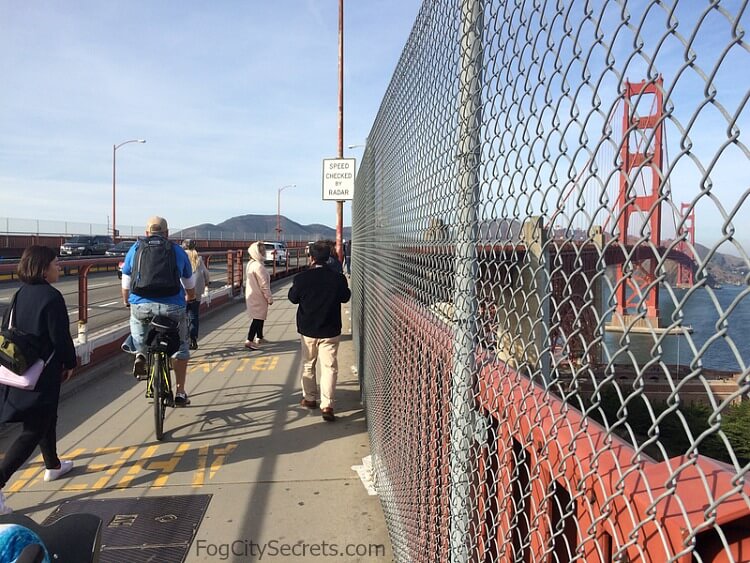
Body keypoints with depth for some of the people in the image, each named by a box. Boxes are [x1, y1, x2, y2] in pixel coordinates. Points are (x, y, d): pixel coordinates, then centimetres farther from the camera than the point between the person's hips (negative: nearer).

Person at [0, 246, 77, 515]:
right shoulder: (51, 297, -19)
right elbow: (61, 337, -19)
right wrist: (70, 363, -3)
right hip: (43, 374, -9)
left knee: (47, 417, 26)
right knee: (33, 431, -1)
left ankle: (53, 465, 43)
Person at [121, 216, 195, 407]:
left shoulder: (135, 249, 14)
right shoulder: (177, 250, 14)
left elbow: (126, 283, 19)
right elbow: (189, 283, 26)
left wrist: (126, 302, 38)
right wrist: (190, 299, 46)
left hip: (141, 305, 0)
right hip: (172, 307, 0)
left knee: (137, 320, 35)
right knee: (180, 348, 19)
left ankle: (140, 353, 9)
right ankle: (180, 393, 21)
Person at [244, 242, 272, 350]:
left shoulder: (250, 264, 9)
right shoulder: (258, 266, -22)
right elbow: (264, 284, -21)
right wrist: (269, 298, -12)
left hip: (252, 296, 10)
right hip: (258, 297, -10)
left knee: (260, 317, 20)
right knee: (258, 318, -5)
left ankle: (259, 337, 30)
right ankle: (249, 341, -6)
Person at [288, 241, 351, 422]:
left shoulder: (302, 278, -13)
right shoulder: (338, 278, -12)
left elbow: (293, 298, 3)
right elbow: (345, 297, 5)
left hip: (307, 330, 1)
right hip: (330, 331, -1)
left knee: (308, 365, 20)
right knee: (329, 367, 2)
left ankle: (309, 398, 30)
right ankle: (327, 405, -6)